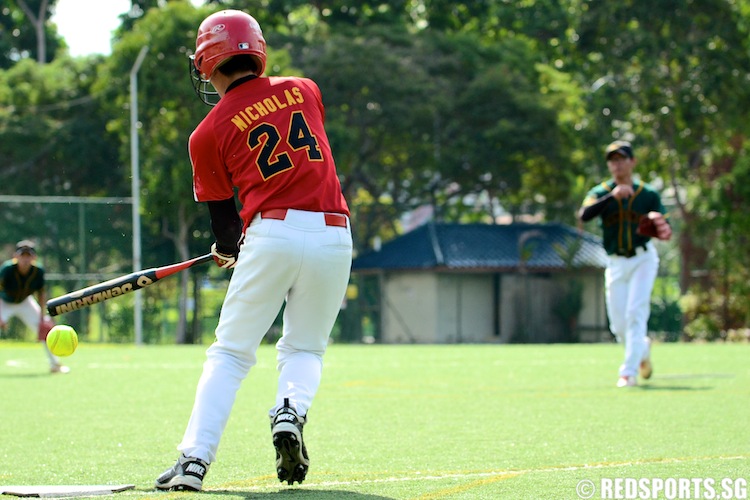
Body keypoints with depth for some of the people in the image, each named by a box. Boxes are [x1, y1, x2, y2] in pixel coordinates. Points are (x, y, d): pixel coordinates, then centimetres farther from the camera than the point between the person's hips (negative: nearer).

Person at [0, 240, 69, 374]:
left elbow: (41, 292, -5)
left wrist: (42, 315, -10)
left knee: (45, 327, -1)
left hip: (24, 302, 3)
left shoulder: (38, 271, -23)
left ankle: (55, 365, 17)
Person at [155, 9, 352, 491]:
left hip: (271, 234, -2)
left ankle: (195, 458, -4)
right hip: (334, 234, 2)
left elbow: (222, 213, 13)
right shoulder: (305, 90, 14)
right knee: (305, 348, 18)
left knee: (231, 353, 7)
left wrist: (228, 249, 36)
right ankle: (291, 410, -12)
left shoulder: (208, 133, 6)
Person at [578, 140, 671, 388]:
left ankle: (629, 372, -14)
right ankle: (642, 348, 35)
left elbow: (665, 230, 1)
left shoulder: (649, 195, 1)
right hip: (616, 263, 2)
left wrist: (661, 226, -24)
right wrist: (612, 196, -31)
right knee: (619, 325, 3)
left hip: (643, 258, -2)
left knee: (636, 312, -16)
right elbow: (584, 215, -20)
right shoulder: (601, 193, 0)